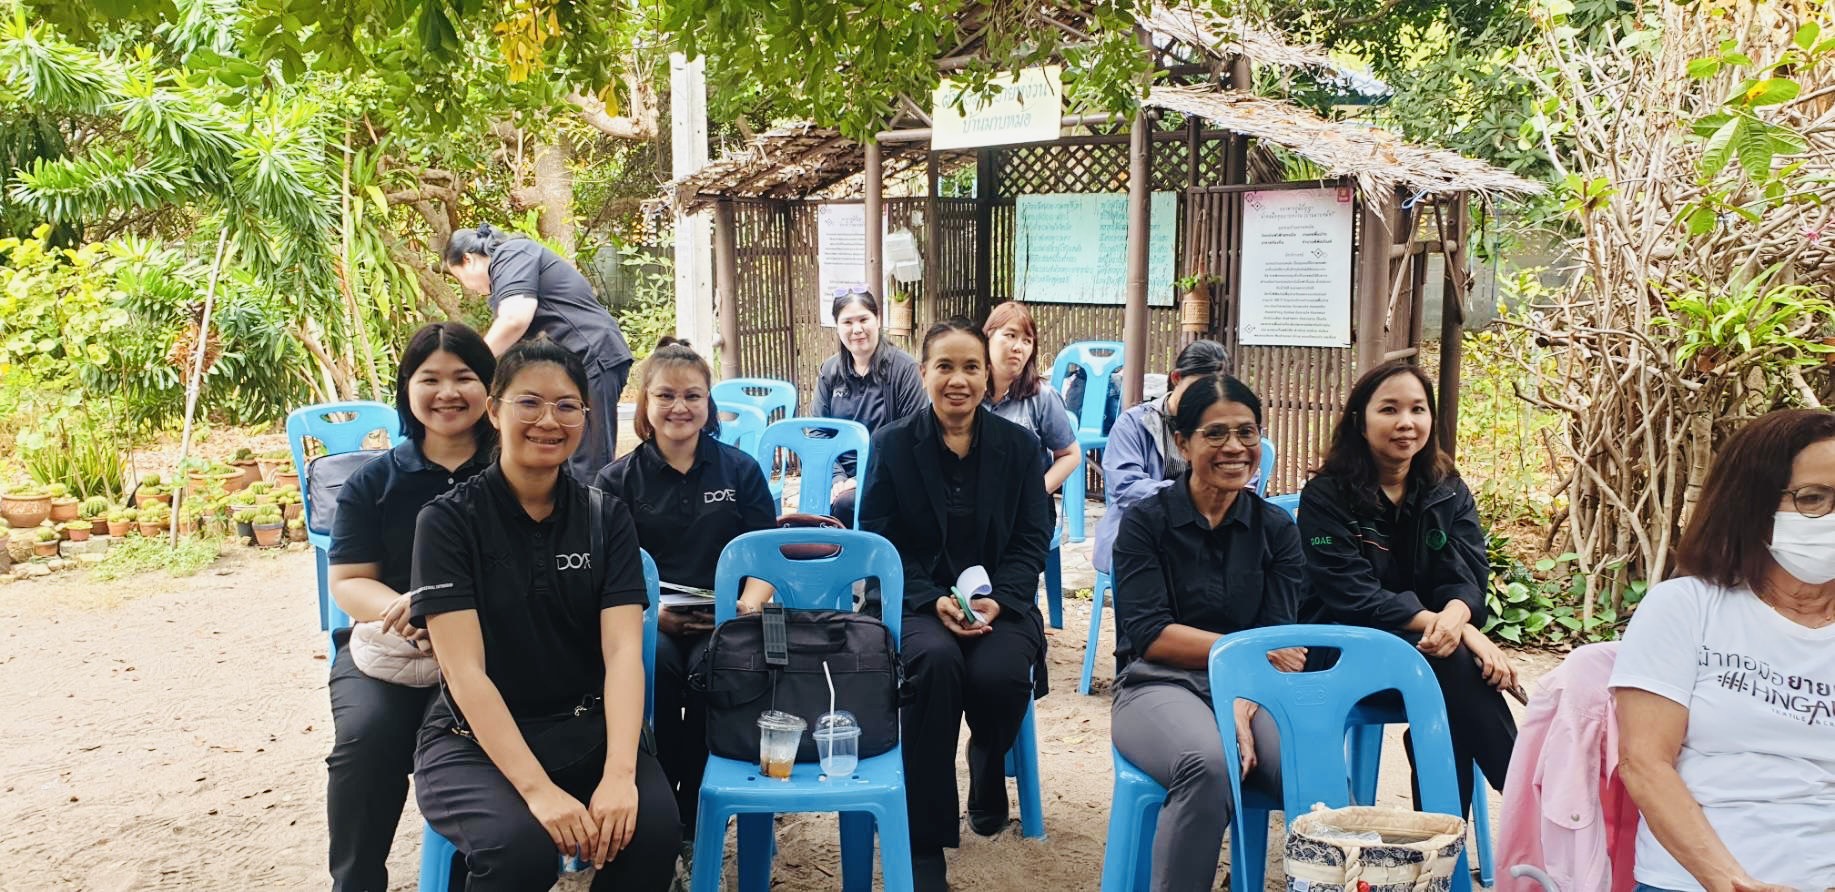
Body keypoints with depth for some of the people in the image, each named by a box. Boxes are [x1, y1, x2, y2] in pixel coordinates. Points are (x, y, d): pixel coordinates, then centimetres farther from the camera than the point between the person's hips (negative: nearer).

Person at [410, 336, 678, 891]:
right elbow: (464, 669, -14)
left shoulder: (607, 516, 3)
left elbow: (623, 650, -8)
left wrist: (619, 773, -25)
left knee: (653, 824, -26)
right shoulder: (448, 520, -5)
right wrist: (537, 788, -26)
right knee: (521, 845, -32)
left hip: (587, 729, 2)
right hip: (474, 740, -2)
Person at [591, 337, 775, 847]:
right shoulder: (618, 480, 10)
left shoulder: (740, 470, 12)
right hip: (647, 619, 0)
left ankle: (698, 826, -17)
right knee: (656, 663, -34)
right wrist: (654, 613, -15)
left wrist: (749, 606, -11)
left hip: (724, 622, 0)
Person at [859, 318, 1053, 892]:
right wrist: (935, 601, -17)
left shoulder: (1019, 446, 5)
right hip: (918, 602, -1)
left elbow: (1032, 541, 3)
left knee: (999, 674, -31)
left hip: (1001, 602, 1)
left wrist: (996, 602, -15)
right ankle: (925, 845, -25)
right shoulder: (892, 445, 1)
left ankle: (988, 779, 9)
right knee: (936, 661, -35)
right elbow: (881, 543, -2)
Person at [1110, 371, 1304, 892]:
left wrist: (1244, 706, -18)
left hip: (1253, 692, 3)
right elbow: (1149, 634, -6)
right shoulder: (1147, 522, 3)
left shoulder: (1277, 529, 11)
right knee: (1208, 762, -36)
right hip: (1160, 687, -2)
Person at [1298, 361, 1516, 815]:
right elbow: (1351, 594, -17)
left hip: (1432, 645, 4)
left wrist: (1454, 616, -30)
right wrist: (1435, 621, -29)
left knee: (1460, 659, -29)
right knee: (1456, 661, -30)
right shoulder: (1326, 496, -7)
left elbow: (1469, 574, -5)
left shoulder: (1449, 492, 8)